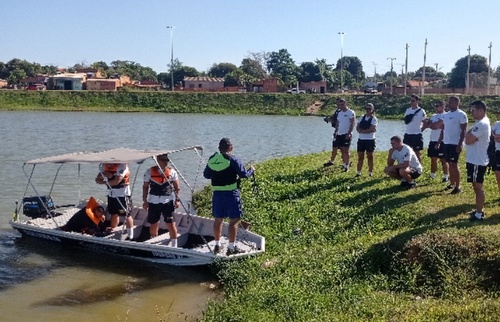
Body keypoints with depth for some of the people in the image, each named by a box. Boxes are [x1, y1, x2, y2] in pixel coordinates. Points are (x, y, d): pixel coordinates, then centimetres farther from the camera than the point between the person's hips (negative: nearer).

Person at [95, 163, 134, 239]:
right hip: (111, 195, 7)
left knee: (126, 215, -4)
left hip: (122, 195, -7)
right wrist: (104, 174, -18)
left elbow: (116, 181, -23)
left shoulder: (122, 166, -17)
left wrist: (104, 182, -8)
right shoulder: (104, 166, 6)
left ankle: (130, 236, 3)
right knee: (114, 214, 18)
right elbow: (97, 180, 4)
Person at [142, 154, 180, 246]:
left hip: (168, 201, -1)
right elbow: (145, 187, 8)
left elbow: (177, 188, 3)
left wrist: (177, 200, -6)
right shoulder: (150, 172, 2)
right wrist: (145, 201, 4)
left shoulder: (172, 172, 1)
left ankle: (174, 245, 4)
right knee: (153, 224, 13)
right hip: (153, 201, 2)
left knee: (171, 224, -6)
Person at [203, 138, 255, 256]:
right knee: (233, 220, 1)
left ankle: (217, 245, 25)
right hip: (231, 193, -6)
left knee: (218, 220, 15)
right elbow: (244, 174, -13)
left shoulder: (212, 159, 6)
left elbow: (206, 174, 16)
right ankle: (231, 248, 2)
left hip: (217, 193, 6)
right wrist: (251, 170, 7)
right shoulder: (233, 160, -11)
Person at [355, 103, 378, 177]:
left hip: (370, 140, -4)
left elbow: (372, 129, -16)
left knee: (370, 157, 4)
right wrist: (367, 130, -12)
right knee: (360, 157, 7)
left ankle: (370, 172, 10)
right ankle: (358, 172, 12)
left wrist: (362, 131, -12)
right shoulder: (362, 117, 10)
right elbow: (357, 128, 3)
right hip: (361, 139, 4)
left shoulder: (374, 119, -5)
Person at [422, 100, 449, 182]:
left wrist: (429, 125, -1)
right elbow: (425, 125, 10)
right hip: (432, 141, 8)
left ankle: (446, 176, 5)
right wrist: (433, 125, -9)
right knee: (433, 159, 14)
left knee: (443, 160, -2)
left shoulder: (445, 116, -10)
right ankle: (432, 175, 23)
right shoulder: (434, 116, 17)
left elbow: (436, 125, -19)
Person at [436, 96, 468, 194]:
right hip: (446, 143, 7)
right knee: (450, 164, 12)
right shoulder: (446, 115, 13)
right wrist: (439, 142, 15)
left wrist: (460, 144, -20)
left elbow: (463, 131, -14)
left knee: (454, 165, -7)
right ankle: (452, 183, 22)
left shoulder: (461, 114, -11)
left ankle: (457, 187, 0)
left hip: (455, 144, -7)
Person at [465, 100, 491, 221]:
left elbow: (468, 140, -23)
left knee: (478, 187, -2)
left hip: (477, 161, -10)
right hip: (474, 160, 10)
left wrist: (468, 134, -6)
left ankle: (479, 214, 5)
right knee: (476, 186, 17)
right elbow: (470, 138, 18)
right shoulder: (480, 123, 14)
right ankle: (479, 210, 26)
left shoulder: (482, 124, -21)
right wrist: (470, 135, -1)